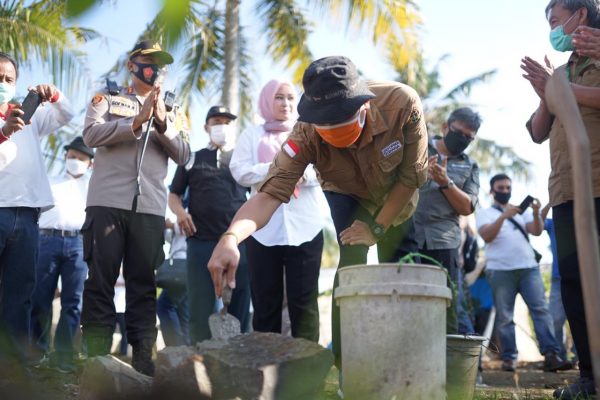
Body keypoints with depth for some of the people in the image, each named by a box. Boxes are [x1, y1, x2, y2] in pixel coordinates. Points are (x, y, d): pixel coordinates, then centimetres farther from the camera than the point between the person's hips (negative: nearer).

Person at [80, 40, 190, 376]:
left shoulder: (172, 112, 19)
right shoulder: (107, 99, 13)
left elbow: (183, 155, 7)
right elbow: (91, 135, -4)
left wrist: (162, 122, -8)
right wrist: (138, 121, -13)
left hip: (151, 207, 2)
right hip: (107, 201, -2)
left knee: (144, 283, 2)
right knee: (101, 281, -4)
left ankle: (143, 358, 4)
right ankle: (96, 358, -2)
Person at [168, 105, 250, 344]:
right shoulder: (193, 160, 16)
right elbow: (174, 194, 19)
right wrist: (180, 212, -3)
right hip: (201, 242, 0)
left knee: (240, 307, 2)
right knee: (201, 308, -2)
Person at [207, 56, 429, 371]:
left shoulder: (402, 103, -40)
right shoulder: (306, 135, -38)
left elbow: (413, 175, -26)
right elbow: (271, 192, -47)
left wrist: (378, 227, -22)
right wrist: (230, 238, -65)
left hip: (398, 196, 1)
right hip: (348, 196, -1)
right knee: (352, 260, -19)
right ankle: (346, 361, -11)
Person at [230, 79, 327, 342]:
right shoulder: (252, 135, 14)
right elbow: (240, 171, 0)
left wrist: (303, 174, -17)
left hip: (305, 227, 0)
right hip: (264, 229, 0)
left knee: (304, 300, -3)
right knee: (265, 302, 2)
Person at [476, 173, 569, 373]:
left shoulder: (522, 211, 21)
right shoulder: (485, 213, 11)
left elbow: (537, 231, 6)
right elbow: (487, 236, -7)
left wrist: (536, 213, -13)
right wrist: (503, 216, -20)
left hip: (528, 267, 2)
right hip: (500, 270, -2)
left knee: (541, 309, -9)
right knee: (504, 316, -3)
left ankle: (551, 355, -15)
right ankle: (509, 358, 0)